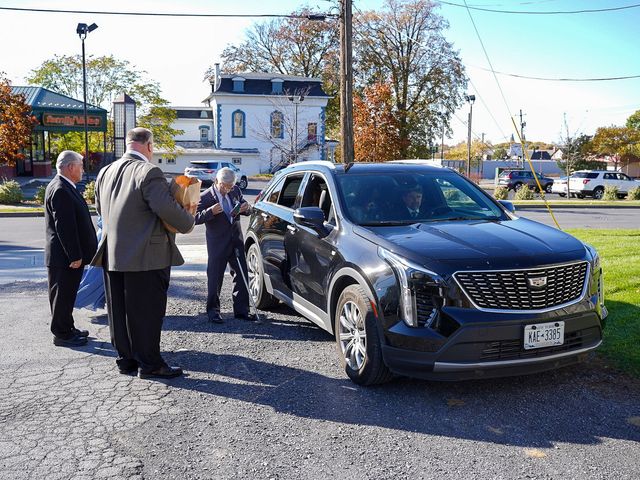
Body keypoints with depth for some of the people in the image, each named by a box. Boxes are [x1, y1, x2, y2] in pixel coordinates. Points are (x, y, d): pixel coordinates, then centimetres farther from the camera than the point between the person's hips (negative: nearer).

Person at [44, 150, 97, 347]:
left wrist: (78, 254, 19)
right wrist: (75, 256, -21)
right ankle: (61, 334, 10)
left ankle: (68, 328, 28)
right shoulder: (60, 190, -19)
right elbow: (64, 227, -23)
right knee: (62, 295, 1)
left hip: (70, 255, 10)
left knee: (68, 294, 18)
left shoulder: (65, 187, 13)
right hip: (64, 256, -10)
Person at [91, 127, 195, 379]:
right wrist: (188, 219, -5)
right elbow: (167, 208, -22)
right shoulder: (149, 172, -16)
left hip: (111, 254, 8)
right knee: (146, 311, 1)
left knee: (119, 310, 14)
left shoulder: (105, 172, 10)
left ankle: (126, 359, 24)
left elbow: (101, 209, 18)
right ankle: (149, 364, 9)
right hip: (144, 256, -7)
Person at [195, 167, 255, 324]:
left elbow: (243, 209, 15)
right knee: (215, 278, 2)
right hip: (217, 244, -5)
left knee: (241, 275, 9)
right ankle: (213, 311, 15)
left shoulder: (235, 190, 2)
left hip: (236, 241, 5)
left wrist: (246, 208, -8)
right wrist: (210, 212, -29)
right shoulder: (205, 197, -13)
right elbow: (195, 218, -14)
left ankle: (241, 310, 19)